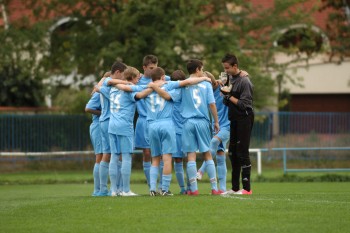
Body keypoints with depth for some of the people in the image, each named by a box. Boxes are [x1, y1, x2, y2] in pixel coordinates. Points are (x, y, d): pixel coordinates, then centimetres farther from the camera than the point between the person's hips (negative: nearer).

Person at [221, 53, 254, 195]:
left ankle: (247, 188, -6)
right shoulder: (230, 78, 11)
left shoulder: (244, 81, -13)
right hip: (234, 119, 9)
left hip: (244, 119, -9)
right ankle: (235, 188, 17)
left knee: (242, 153, -9)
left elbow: (244, 104, -17)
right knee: (232, 153, 10)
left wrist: (230, 96, -12)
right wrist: (225, 94, -3)